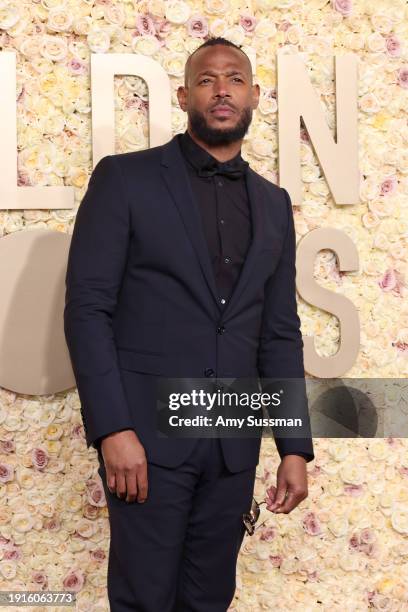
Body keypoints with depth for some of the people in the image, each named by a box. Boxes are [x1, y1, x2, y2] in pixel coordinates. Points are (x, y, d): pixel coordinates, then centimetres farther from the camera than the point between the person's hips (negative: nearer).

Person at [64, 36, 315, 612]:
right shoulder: (124, 178, -2)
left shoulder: (273, 203, 13)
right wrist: (113, 429, -16)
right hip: (149, 434, -4)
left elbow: (280, 332, 13)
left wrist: (296, 447, 7)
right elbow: (87, 308, -7)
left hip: (234, 444, 4)